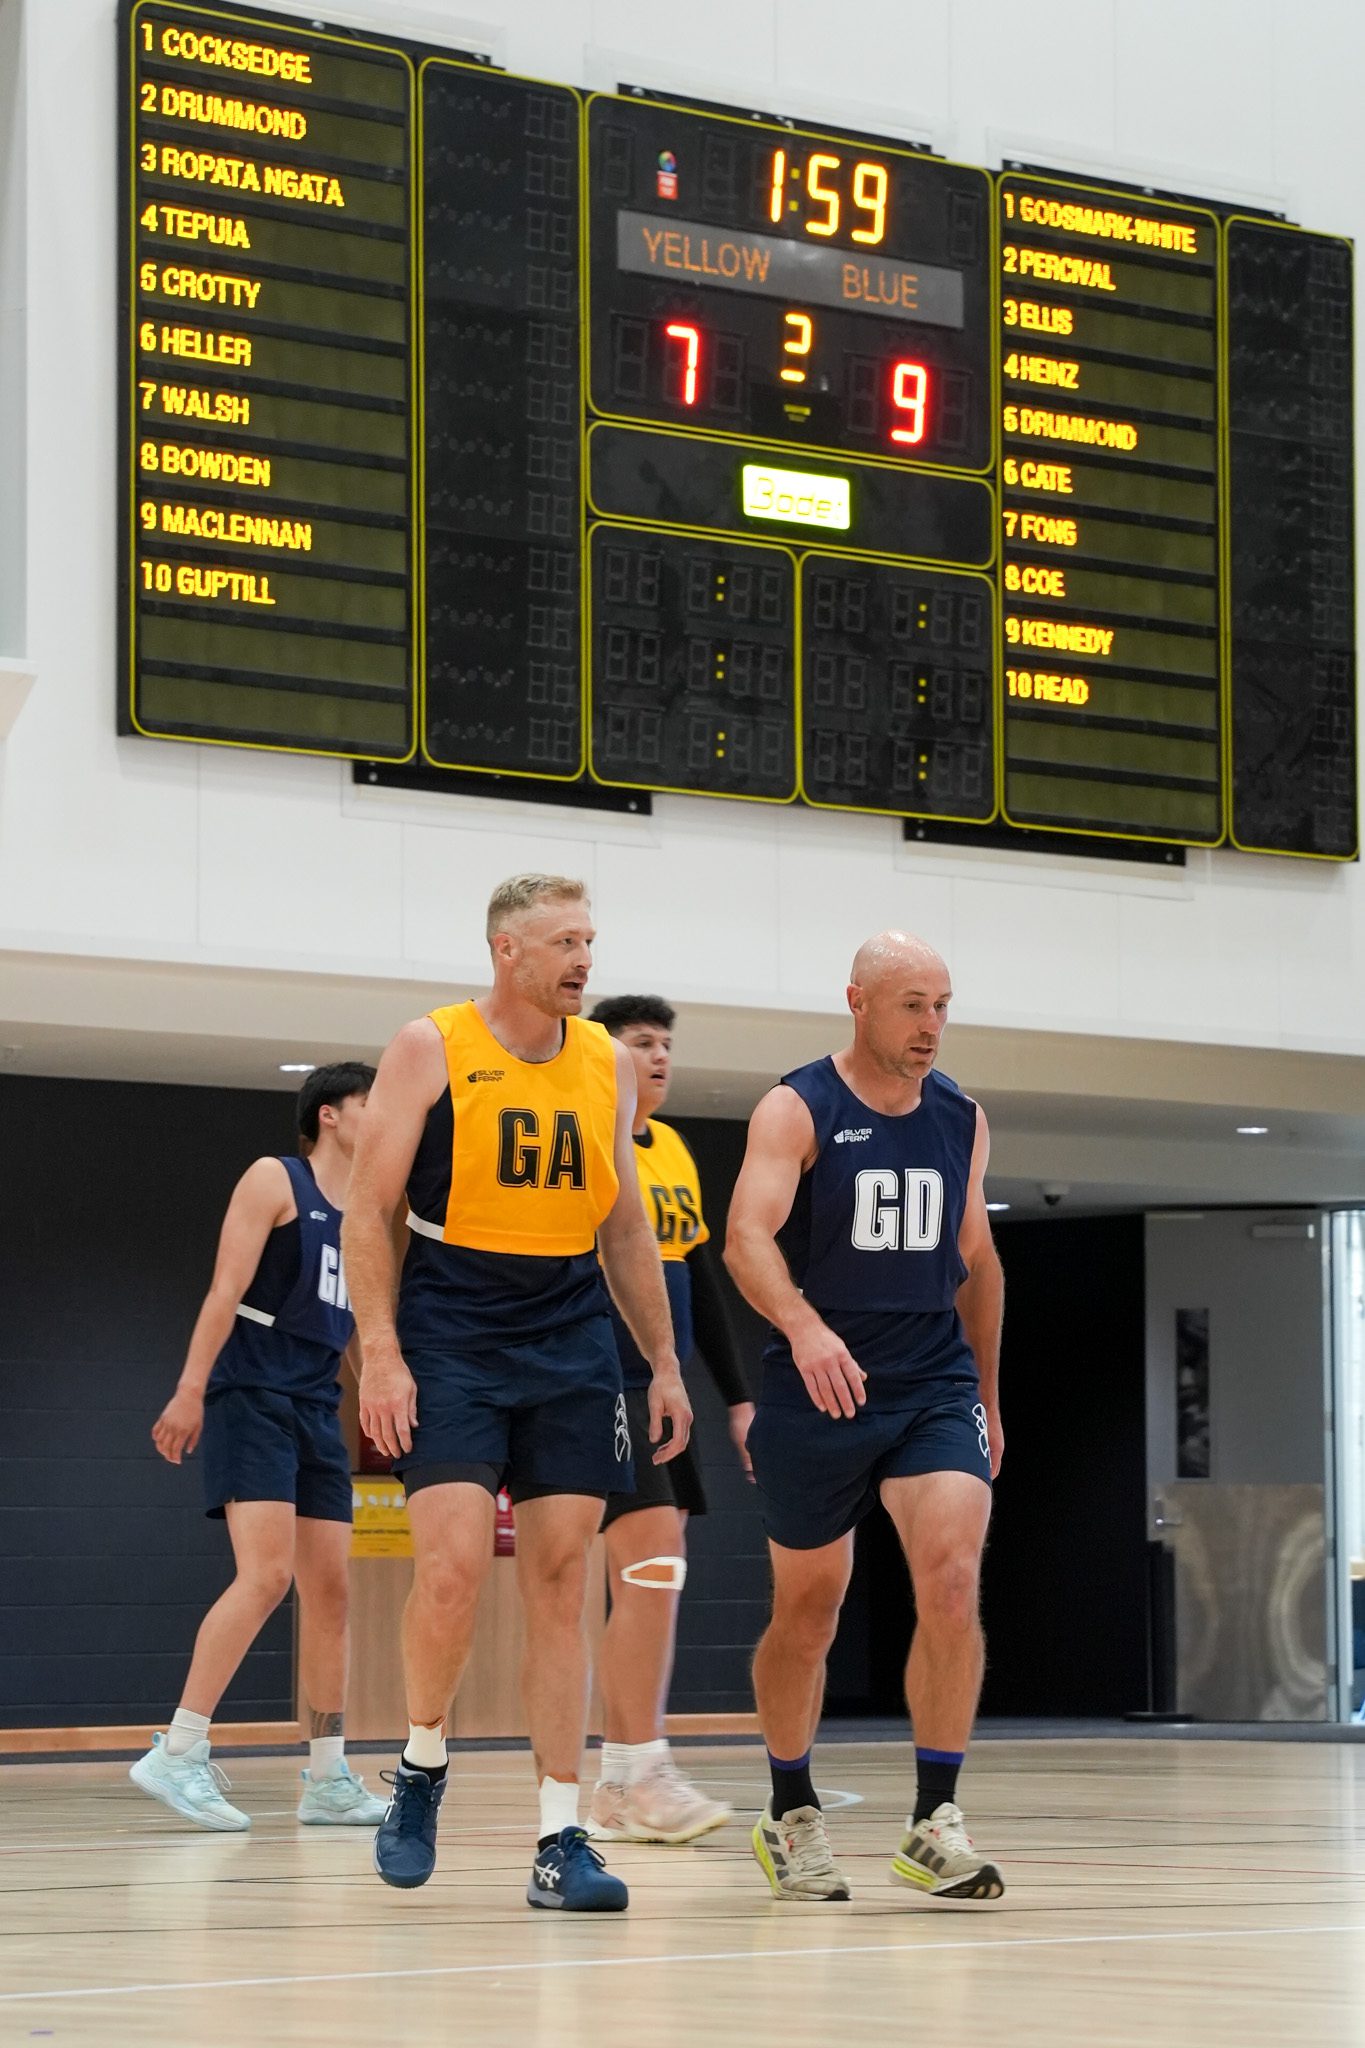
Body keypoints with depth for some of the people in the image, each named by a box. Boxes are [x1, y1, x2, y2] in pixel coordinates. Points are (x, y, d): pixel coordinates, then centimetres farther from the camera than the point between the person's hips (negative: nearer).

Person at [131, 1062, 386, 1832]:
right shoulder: (275, 1181, -3)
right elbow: (227, 1291, -12)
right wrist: (191, 1389, -20)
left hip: (317, 1412, 8)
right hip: (251, 1396, -8)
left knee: (331, 1588, 5)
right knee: (267, 1573, -20)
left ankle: (329, 1780, 11)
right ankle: (177, 1754, -20)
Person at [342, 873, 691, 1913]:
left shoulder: (606, 1063, 9)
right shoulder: (432, 1048, -3)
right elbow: (370, 1209, -4)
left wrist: (665, 1363, 13)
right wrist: (380, 1352, -13)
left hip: (572, 1342, 4)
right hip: (450, 1341, -4)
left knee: (561, 1583, 0)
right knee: (453, 1569, -15)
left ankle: (561, 1840, 2)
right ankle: (422, 1768, 12)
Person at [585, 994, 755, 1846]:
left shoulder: (675, 1152, 16)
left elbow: (704, 1285, 22)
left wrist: (737, 1395, 19)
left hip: (662, 1392, 8)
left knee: (647, 1584, 7)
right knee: (654, 1560, -18)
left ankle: (617, 1790, 11)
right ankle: (644, 1776, -16)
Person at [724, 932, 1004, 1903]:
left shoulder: (961, 1118, 6)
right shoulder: (797, 1111, -9)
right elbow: (748, 1237, -24)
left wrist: (988, 1396, 19)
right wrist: (805, 1329, -42)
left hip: (934, 1385, 3)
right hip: (816, 1391, -3)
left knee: (953, 1578, -18)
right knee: (807, 1610, 8)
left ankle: (936, 1823, -13)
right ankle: (791, 1816, 28)